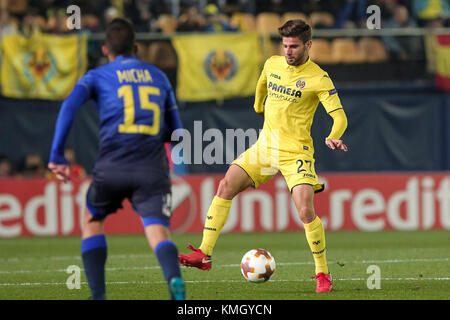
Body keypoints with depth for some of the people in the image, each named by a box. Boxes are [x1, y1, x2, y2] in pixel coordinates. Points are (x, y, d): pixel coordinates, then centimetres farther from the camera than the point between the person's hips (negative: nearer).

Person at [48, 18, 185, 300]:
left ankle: (98, 296, 15)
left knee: (93, 222, 24)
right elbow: (176, 132, 23)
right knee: (158, 233, -10)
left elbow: (70, 105, -7)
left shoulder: (97, 76, 13)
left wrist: (57, 155, -7)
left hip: (113, 167, -1)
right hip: (153, 168, 1)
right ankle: (174, 278, -43)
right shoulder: (158, 76, 21)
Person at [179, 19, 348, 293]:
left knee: (306, 211, -19)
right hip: (265, 147, 6)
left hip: (296, 153, -6)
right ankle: (204, 254, -7)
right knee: (226, 187, -7)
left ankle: (323, 273, -3)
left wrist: (333, 137, -35)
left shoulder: (318, 79, -12)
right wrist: (259, 105, 39)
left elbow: (340, 116, -17)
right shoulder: (273, 64, 5)